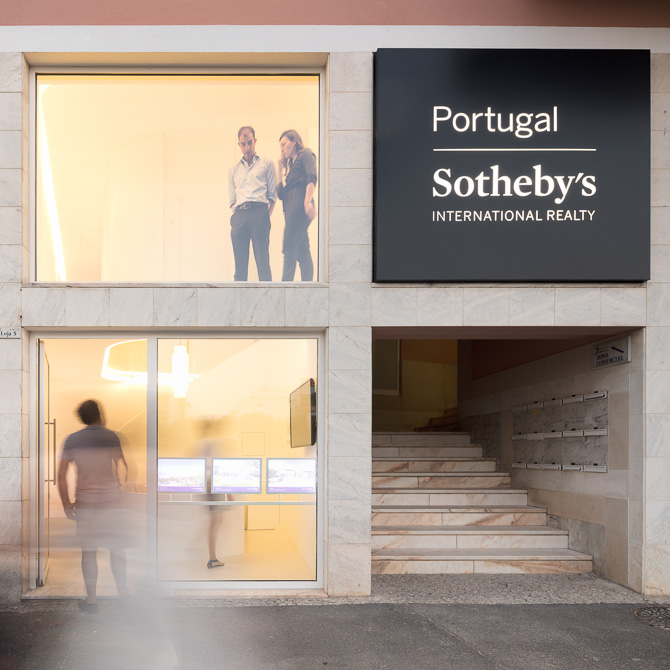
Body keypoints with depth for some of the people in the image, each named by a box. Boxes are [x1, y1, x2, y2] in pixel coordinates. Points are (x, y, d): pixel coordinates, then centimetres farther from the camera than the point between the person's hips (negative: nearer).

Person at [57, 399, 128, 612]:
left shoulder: (72, 440, 0)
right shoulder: (111, 436, -1)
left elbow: (61, 474, -5)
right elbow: (122, 468, -3)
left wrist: (67, 505, 0)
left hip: (85, 501, 0)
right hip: (111, 499, 0)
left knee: (89, 551, 6)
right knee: (116, 548, 10)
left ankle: (91, 600, 9)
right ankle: (122, 593, 16)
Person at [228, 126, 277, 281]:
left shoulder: (266, 164, 17)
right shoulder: (234, 170, 25)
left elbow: (272, 194, 10)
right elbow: (232, 200, 20)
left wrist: (266, 216, -2)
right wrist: (238, 214, 2)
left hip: (259, 212, -3)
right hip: (239, 215, 3)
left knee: (263, 261, -12)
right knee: (240, 262, -3)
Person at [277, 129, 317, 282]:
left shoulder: (305, 154, 7)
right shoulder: (290, 164, 30)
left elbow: (312, 178, -11)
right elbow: (280, 192, 20)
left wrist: (307, 202, -24)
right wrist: (281, 168, 21)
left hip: (299, 201, -8)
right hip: (290, 206, 8)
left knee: (289, 247, -17)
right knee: (302, 250, 1)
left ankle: (286, 282, -25)